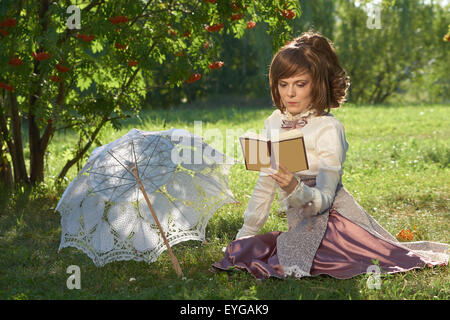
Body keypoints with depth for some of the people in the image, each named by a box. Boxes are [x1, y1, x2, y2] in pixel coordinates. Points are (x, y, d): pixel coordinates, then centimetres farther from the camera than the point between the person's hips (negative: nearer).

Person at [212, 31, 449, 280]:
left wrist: (294, 189, -37)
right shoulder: (274, 123, 7)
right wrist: (245, 233, 13)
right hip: (301, 226, 7)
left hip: (332, 219, -7)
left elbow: (324, 198, -17)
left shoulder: (328, 128, -12)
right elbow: (264, 183, 14)